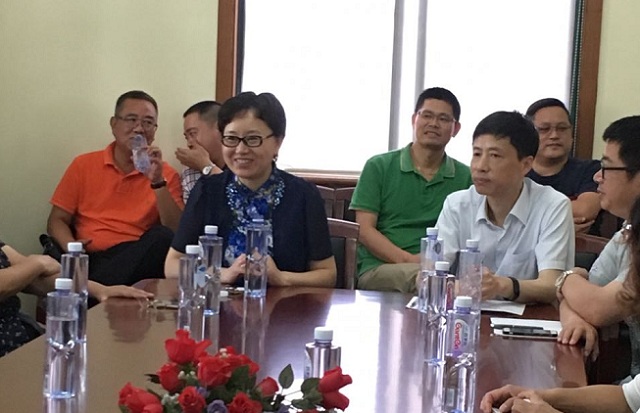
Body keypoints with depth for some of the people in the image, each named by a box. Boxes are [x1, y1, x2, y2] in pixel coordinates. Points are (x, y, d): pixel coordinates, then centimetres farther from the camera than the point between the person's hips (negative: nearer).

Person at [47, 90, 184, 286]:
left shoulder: (166, 174, 10)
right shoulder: (84, 165, 13)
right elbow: (57, 220, 13)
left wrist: (158, 182, -12)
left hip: (140, 260, 2)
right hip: (90, 259, -2)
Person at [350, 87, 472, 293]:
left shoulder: (464, 177, 14)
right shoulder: (379, 167, 10)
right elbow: (365, 229, 2)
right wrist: (407, 259, -14)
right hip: (378, 269, -1)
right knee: (419, 275, -37)